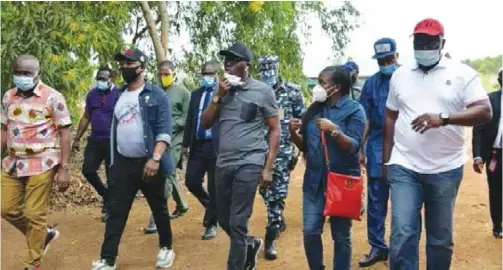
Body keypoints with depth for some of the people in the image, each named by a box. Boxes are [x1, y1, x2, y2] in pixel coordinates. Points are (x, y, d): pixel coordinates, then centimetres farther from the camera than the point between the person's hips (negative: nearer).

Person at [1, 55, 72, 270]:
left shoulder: (53, 98, -9)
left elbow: (65, 134, -9)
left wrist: (64, 169, -13)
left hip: (42, 164, -6)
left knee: (34, 214, 0)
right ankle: (44, 235, 34)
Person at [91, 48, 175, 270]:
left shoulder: (156, 95, -6)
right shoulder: (118, 96, 12)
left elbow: (164, 131, -14)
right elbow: (114, 129, 18)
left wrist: (155, 158, -25)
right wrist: (113, 161, 17)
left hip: (149, 163, -4)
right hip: (123, 163, 5)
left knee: (159, 209, 11)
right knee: (116, 212, 2)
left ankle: (166, 248, 30)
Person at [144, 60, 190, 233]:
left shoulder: (182, 92, -3)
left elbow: (187, 118, -7)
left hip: (174, 139, -6)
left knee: (166, 176, -10)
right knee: (169, 174, 17)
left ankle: (156, 218, -10)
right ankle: (181, 205, 36)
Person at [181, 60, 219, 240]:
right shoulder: (196, 94, 13)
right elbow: (190, 120, 13)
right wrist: (185, 144, 11)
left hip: (216, 146, -5)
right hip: (197, 146, 5)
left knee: (214, 187, 3)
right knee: (191, 181, 5)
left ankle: (211, 224, 17)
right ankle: (211, 206, 33)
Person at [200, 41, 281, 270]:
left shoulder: (263, 91, -3)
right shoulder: (222, 89, 10)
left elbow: (275, 130, -2)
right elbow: (205, 123, 7)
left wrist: (268, 168, -7)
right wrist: (219, 96, -6)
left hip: (249, 164, -5)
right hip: (223, 164, 6)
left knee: (237, 223, -5)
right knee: (223, 219, 15)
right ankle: (250, 245, 41)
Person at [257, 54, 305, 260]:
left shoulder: (292, 92, 1)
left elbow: (303, 120, 4)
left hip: (283, 151, -3)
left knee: (277, 193, -5)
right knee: (265, 191, 13)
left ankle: (270, 239, 2)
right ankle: (279, 221, 39)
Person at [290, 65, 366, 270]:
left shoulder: (354, 109, -6)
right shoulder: (314, 109, 9)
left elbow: (353, 147, -14)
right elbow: (304, 146, 11)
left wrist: (334, 130, -26)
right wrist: (294, 133, -7)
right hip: (314, 181, 4)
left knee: (341, 236, 7)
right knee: (310, 232, 4)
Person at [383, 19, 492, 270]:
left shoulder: (463, 73, -1)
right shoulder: (400, 74, 9)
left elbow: (484, 112, -11)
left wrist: (443, 119, -27)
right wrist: (386, 159, 10)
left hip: (446, 170, -1)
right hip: (404, 168, 1)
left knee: (441, 238, 12)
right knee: (403, 233, -7)